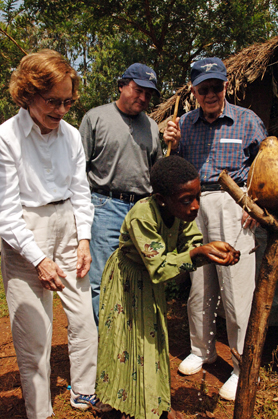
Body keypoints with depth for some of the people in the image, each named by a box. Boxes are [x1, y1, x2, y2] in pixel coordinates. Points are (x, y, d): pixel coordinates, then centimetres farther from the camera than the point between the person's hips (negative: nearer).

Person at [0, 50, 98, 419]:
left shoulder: (71, 135, 2)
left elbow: (80, 191, 9)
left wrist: (83, 239, 0)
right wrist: (39, 259, -14)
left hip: (68, 225, 5)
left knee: (84, 317, 10)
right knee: (34, 332, 3)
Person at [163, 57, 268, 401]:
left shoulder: (247, 121, 3)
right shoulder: (184, 123, 11)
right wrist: (172, 145, -3)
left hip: (231, 204, -3)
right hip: (192, 205, 3)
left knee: (236, 286, -4)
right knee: (197, 283, 10)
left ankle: (244, 366, 12)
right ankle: (202, 349, 30)